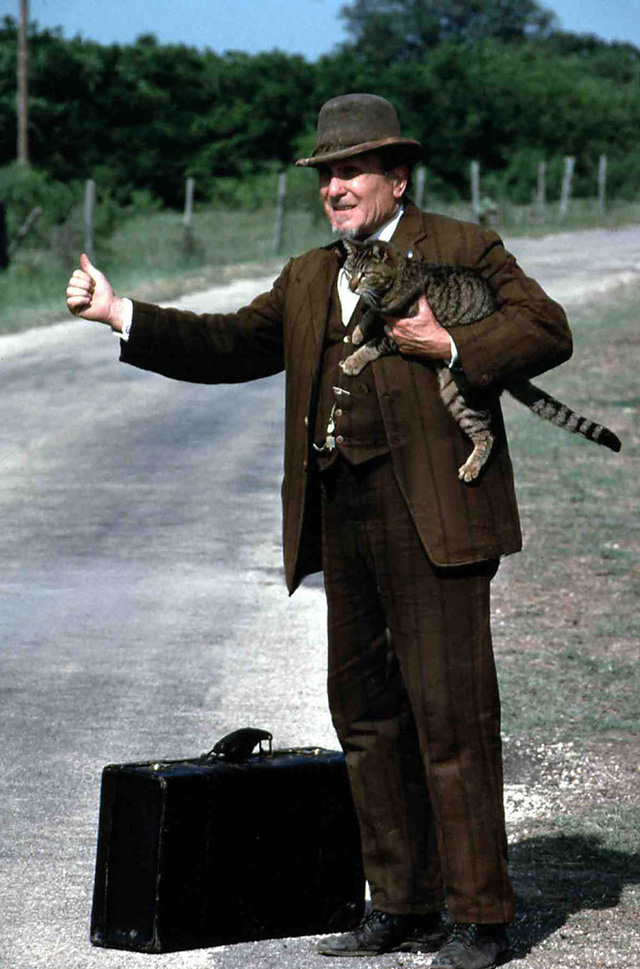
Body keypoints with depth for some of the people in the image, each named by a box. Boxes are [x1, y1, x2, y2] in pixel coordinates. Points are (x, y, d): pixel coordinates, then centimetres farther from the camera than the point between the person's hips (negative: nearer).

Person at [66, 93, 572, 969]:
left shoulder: (462, 250, 3)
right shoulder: (308, 280, 21)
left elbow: (547, 331, -3)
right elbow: (228, 346, 15)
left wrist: (451, 345, -15)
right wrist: (122, 316, 6)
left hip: (433, 514, -7)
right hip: (342, 521, 7)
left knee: (450, 714, -8)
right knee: (367, 714, 9)